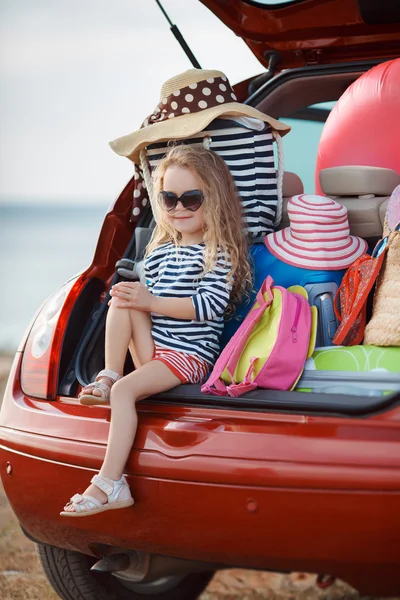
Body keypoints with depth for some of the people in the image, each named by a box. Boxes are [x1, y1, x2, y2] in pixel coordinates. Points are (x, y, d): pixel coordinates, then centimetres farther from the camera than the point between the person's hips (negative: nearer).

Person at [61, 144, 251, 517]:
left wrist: (151, 301, -18)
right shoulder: (159, 251, 17)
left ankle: (110, 484, -32)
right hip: (153, 347, 7)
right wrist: (135, 296, 0)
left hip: (190, 353, -7)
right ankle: (107, 377, -20)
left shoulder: (220, 253, -5)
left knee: (125, 391, -28)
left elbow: (210, 305, -17)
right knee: (121, 300, -15)